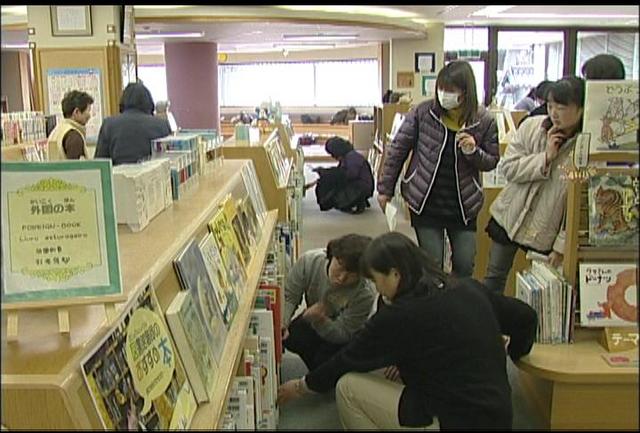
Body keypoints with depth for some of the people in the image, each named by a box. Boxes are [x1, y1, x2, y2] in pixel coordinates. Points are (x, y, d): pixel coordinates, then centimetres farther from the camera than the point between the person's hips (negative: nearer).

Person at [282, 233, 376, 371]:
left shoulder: (365, 294, -37)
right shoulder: (309, 261, -30)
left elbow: (343, 334, -28)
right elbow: (288, 296, -18)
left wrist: (320, 320, -48)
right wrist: (282, 322, -38)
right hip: (313, 321, 3)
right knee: (287, 337, -22)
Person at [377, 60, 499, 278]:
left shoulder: (484, 121, -6)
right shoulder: (422, 112, -9)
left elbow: (492, 162, 5)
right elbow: (397, 149, 0)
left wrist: (473, 152, -17)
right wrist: (385, 189, 0)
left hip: (464, 205, 2)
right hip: (426, 203, -1)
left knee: (465, 266, 7)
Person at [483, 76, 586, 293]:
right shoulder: (531, 126, -8)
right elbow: (507, 168, -9)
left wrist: (562, 245, -14)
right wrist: (545, 158, -20)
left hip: (547, 232, -3)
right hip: (509, 217, 3)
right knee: (494, 277, 14)